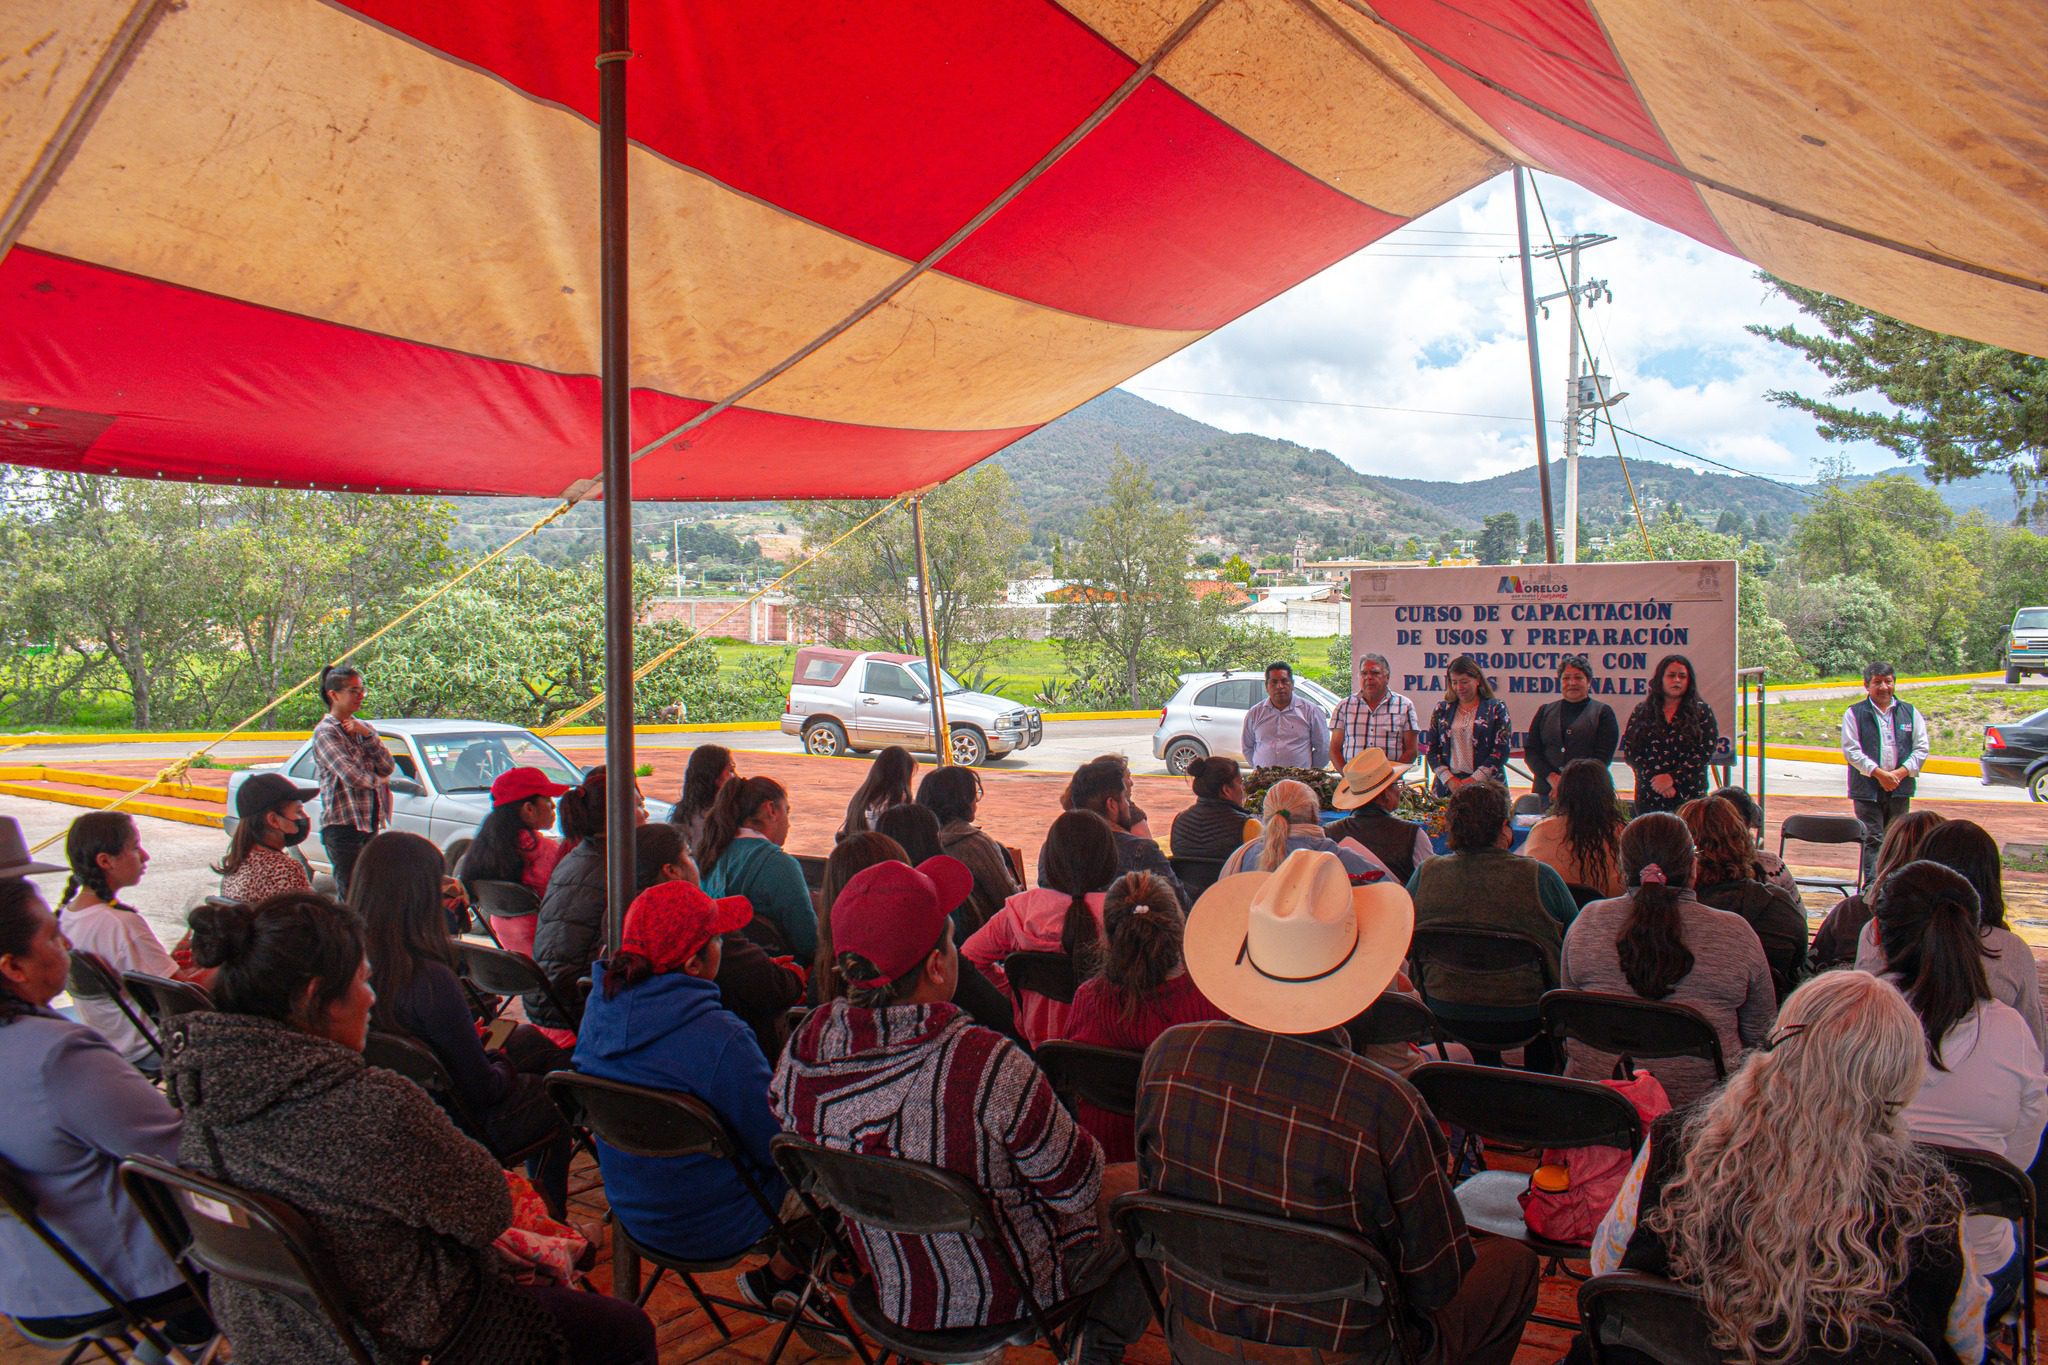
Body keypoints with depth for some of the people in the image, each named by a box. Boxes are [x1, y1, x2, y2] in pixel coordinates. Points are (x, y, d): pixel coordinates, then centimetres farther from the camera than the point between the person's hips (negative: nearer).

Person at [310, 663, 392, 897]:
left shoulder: (365, 727, 16)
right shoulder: (325, 732, -7)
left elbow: (388, 767, 4)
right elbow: (351, 776, -17)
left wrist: (367, 735, -7)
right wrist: (378, 779, 2)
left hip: (370, 823, 7)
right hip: (342, 823, -7)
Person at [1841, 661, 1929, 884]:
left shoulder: (1910, 713, 10)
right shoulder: (1854, 714, 2)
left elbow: (1921, 749, 6)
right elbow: (1851, 750, -6)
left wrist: (1900, 773, -9)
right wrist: (1879, 774, -14)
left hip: (1899, 788, 3)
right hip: (1867, 788, -3)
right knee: (1872, 840, -6)